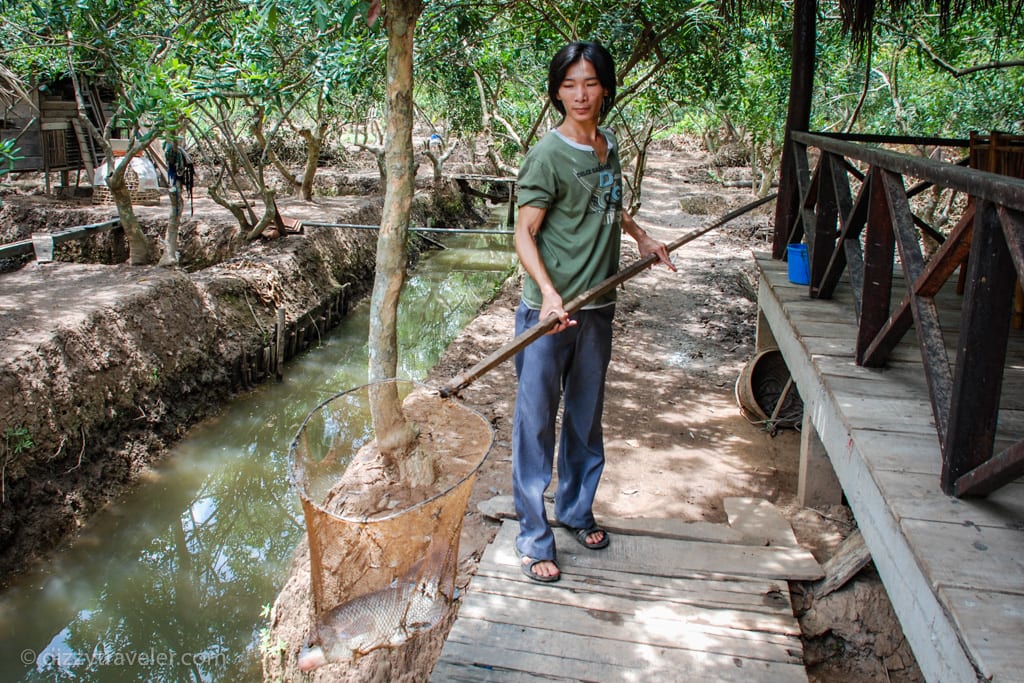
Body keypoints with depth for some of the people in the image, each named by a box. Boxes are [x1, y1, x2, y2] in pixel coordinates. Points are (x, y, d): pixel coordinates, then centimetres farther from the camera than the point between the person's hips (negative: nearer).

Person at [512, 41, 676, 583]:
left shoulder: (609, 146, 9)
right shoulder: (547, 155, -13)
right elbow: (524, 233, -16)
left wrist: (641, 236, 23)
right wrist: (548, 291, -30)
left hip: (597, 309, 7)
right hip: (549, 311, -7)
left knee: (586, 417, 18)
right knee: (536, 423, 2)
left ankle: (576, 509, 38)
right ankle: (533, 537, 15)